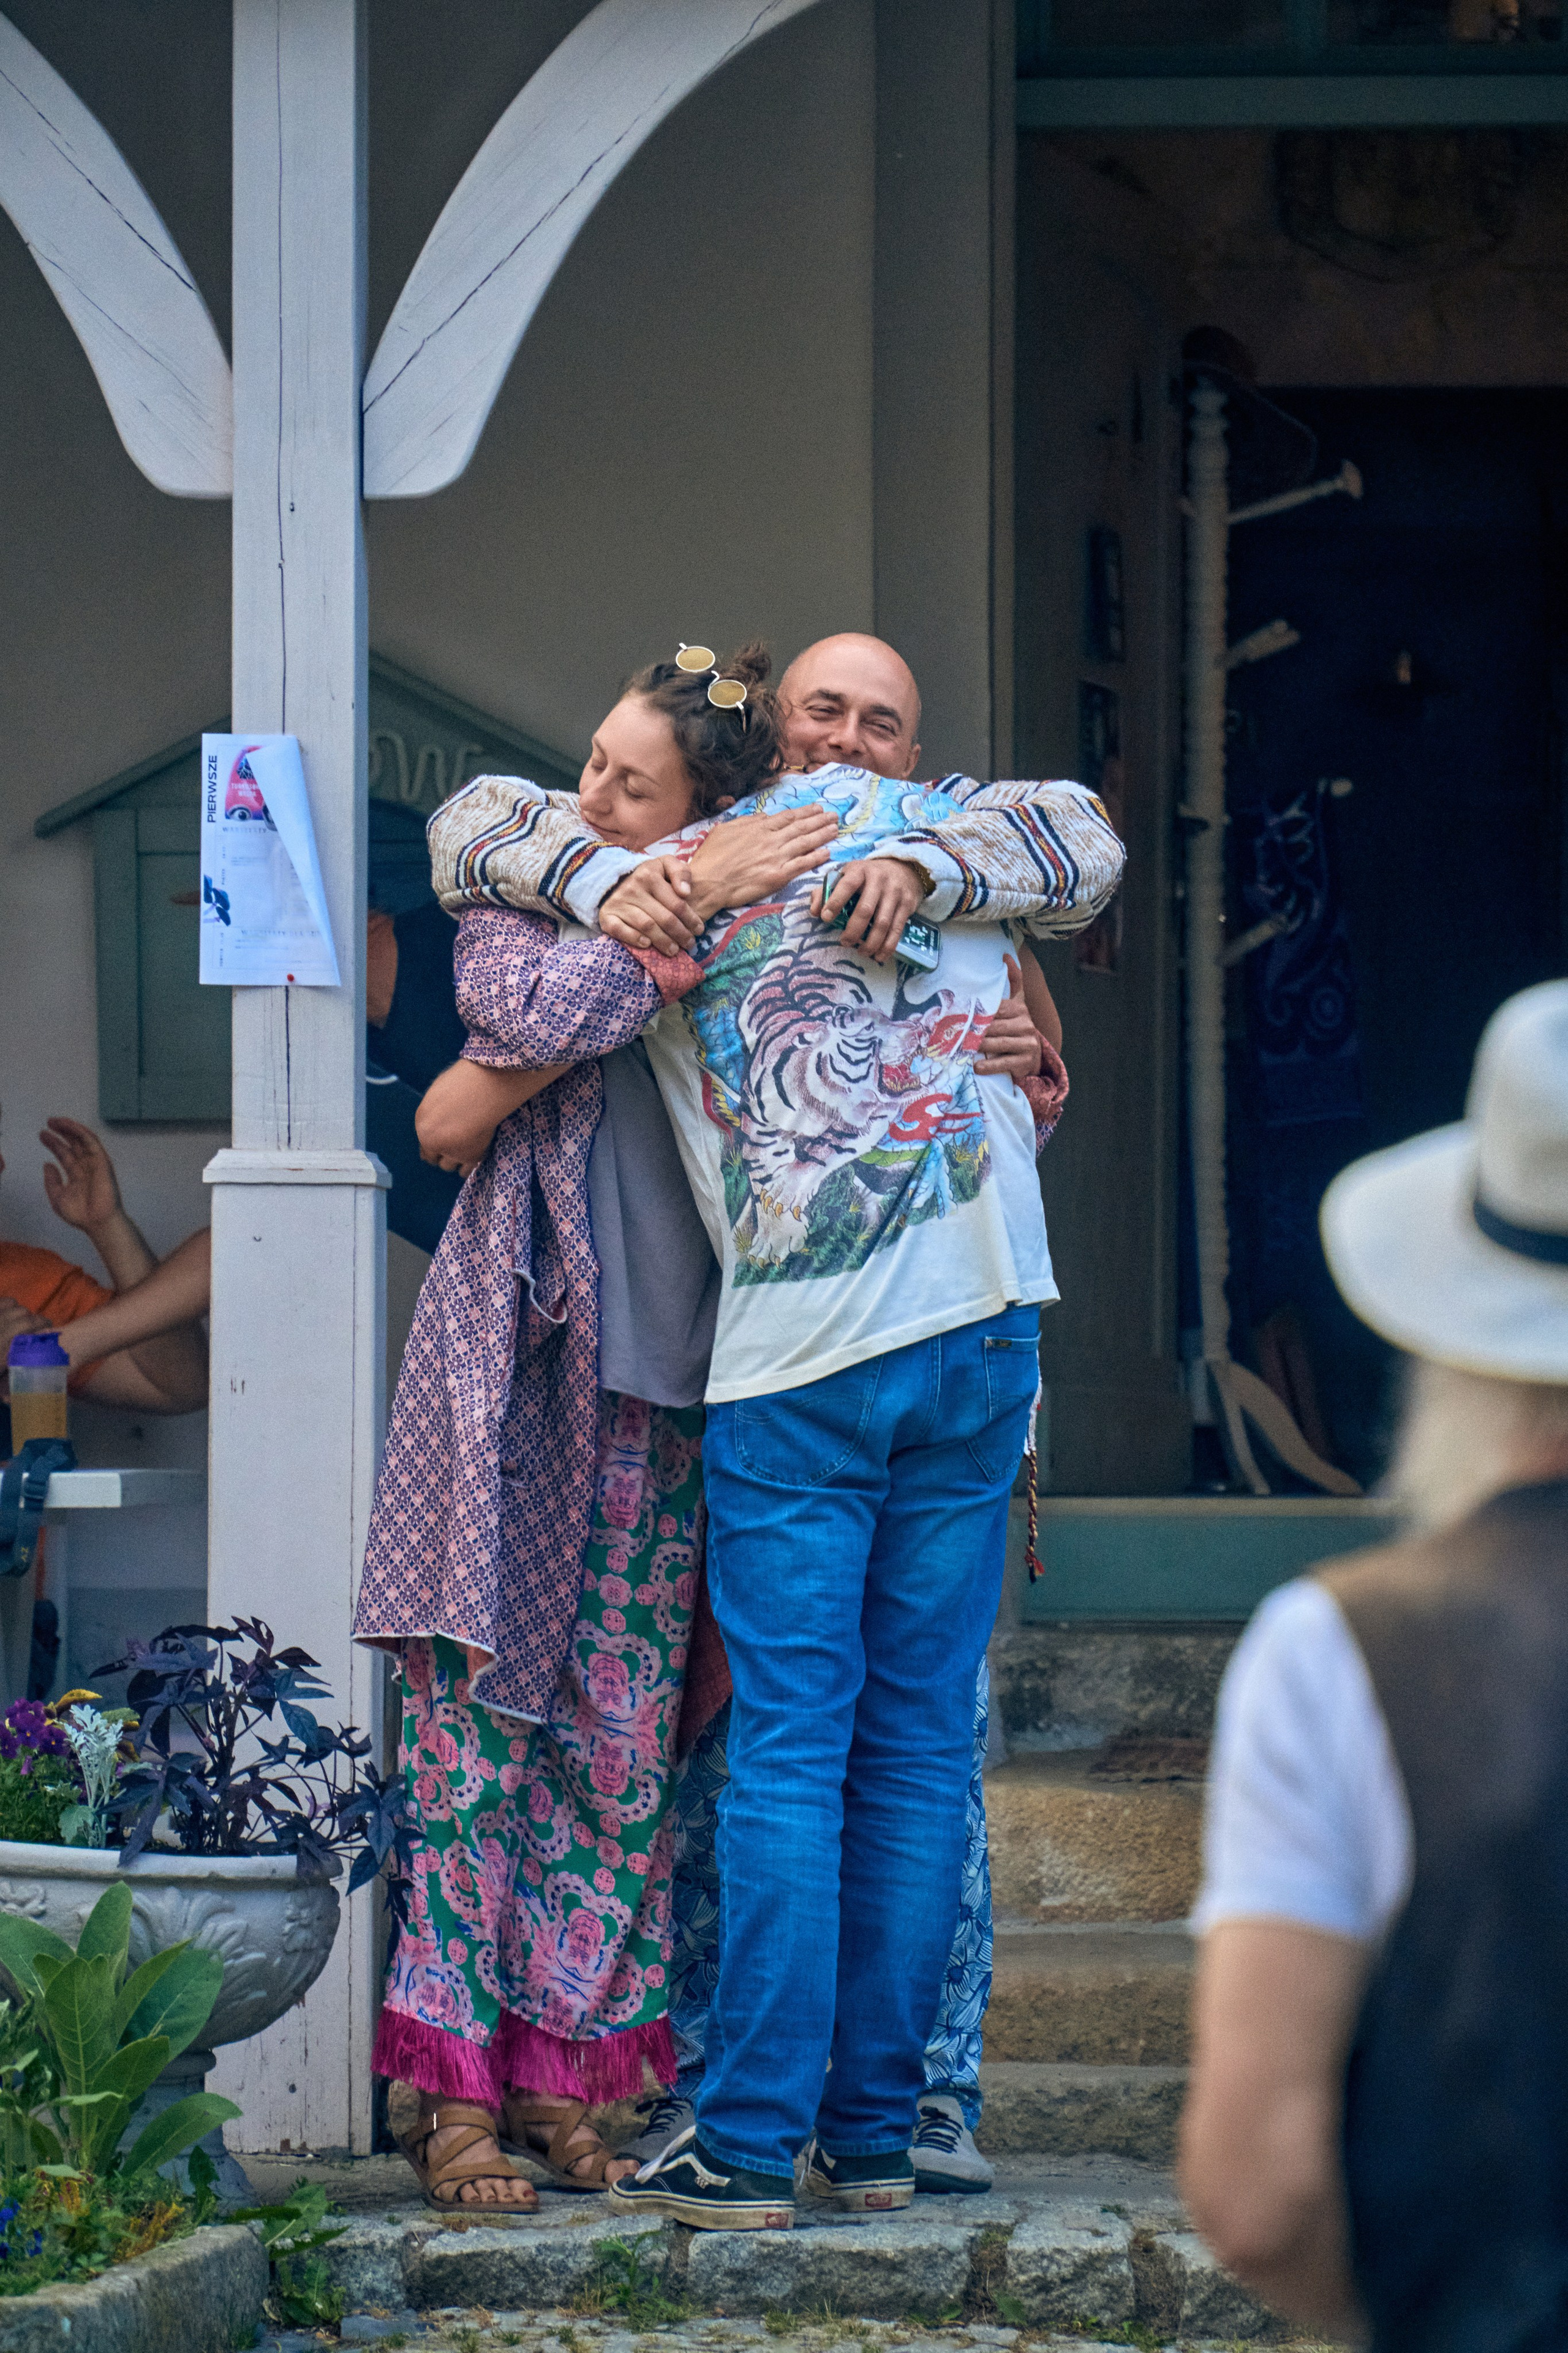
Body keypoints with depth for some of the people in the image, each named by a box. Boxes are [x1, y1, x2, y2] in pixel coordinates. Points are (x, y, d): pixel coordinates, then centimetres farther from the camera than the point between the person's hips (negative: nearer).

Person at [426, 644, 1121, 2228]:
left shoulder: (646, 897, 10)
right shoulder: (879, 816, 13)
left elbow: (472, 824, 15)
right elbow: (1084, 840, 16)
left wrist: (598, 881, -3)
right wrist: (930, 869, 0)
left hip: (793, 1373, -2)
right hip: (980, 1335, 2)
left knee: (787, 1754, -1)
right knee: (919, 1748, 6)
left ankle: (749, 2143, -5)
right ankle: (875, 2134, 9)